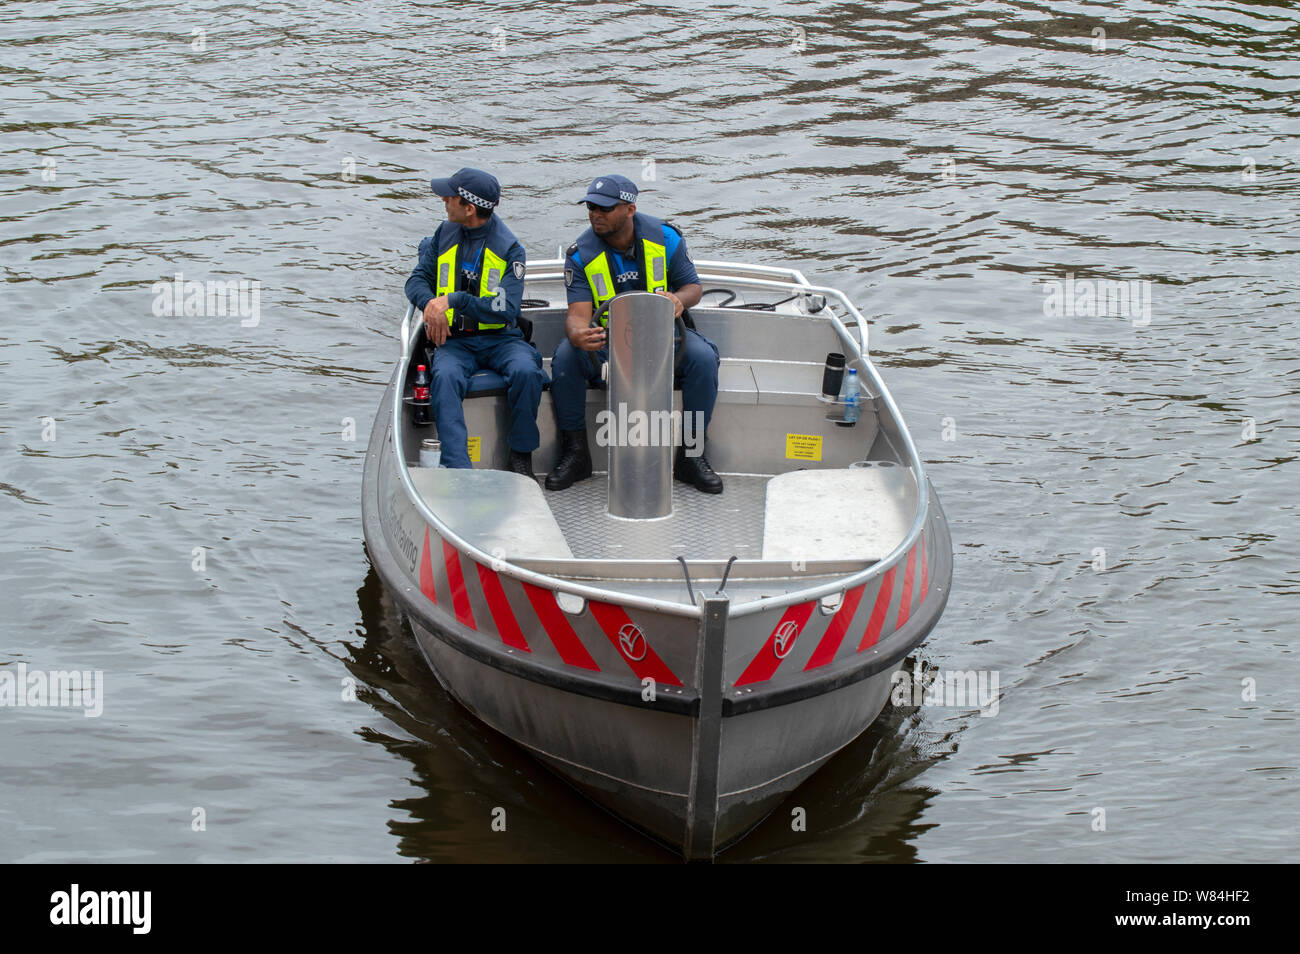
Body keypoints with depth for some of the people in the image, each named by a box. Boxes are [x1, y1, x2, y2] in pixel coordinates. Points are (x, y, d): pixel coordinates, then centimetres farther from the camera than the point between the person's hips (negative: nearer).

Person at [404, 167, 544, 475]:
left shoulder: (509, 249, -6)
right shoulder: (445, 234, 8)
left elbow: (506, 310, -14)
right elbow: (417, 279, 13)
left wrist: (454, 299, -22)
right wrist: (430, 304, -11)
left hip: (500, 338, -2)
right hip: (454, 340, 2)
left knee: (526, 371, -33)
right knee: (445, 377, -32)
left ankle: (521, 454, -13)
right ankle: (457, 468, -42)